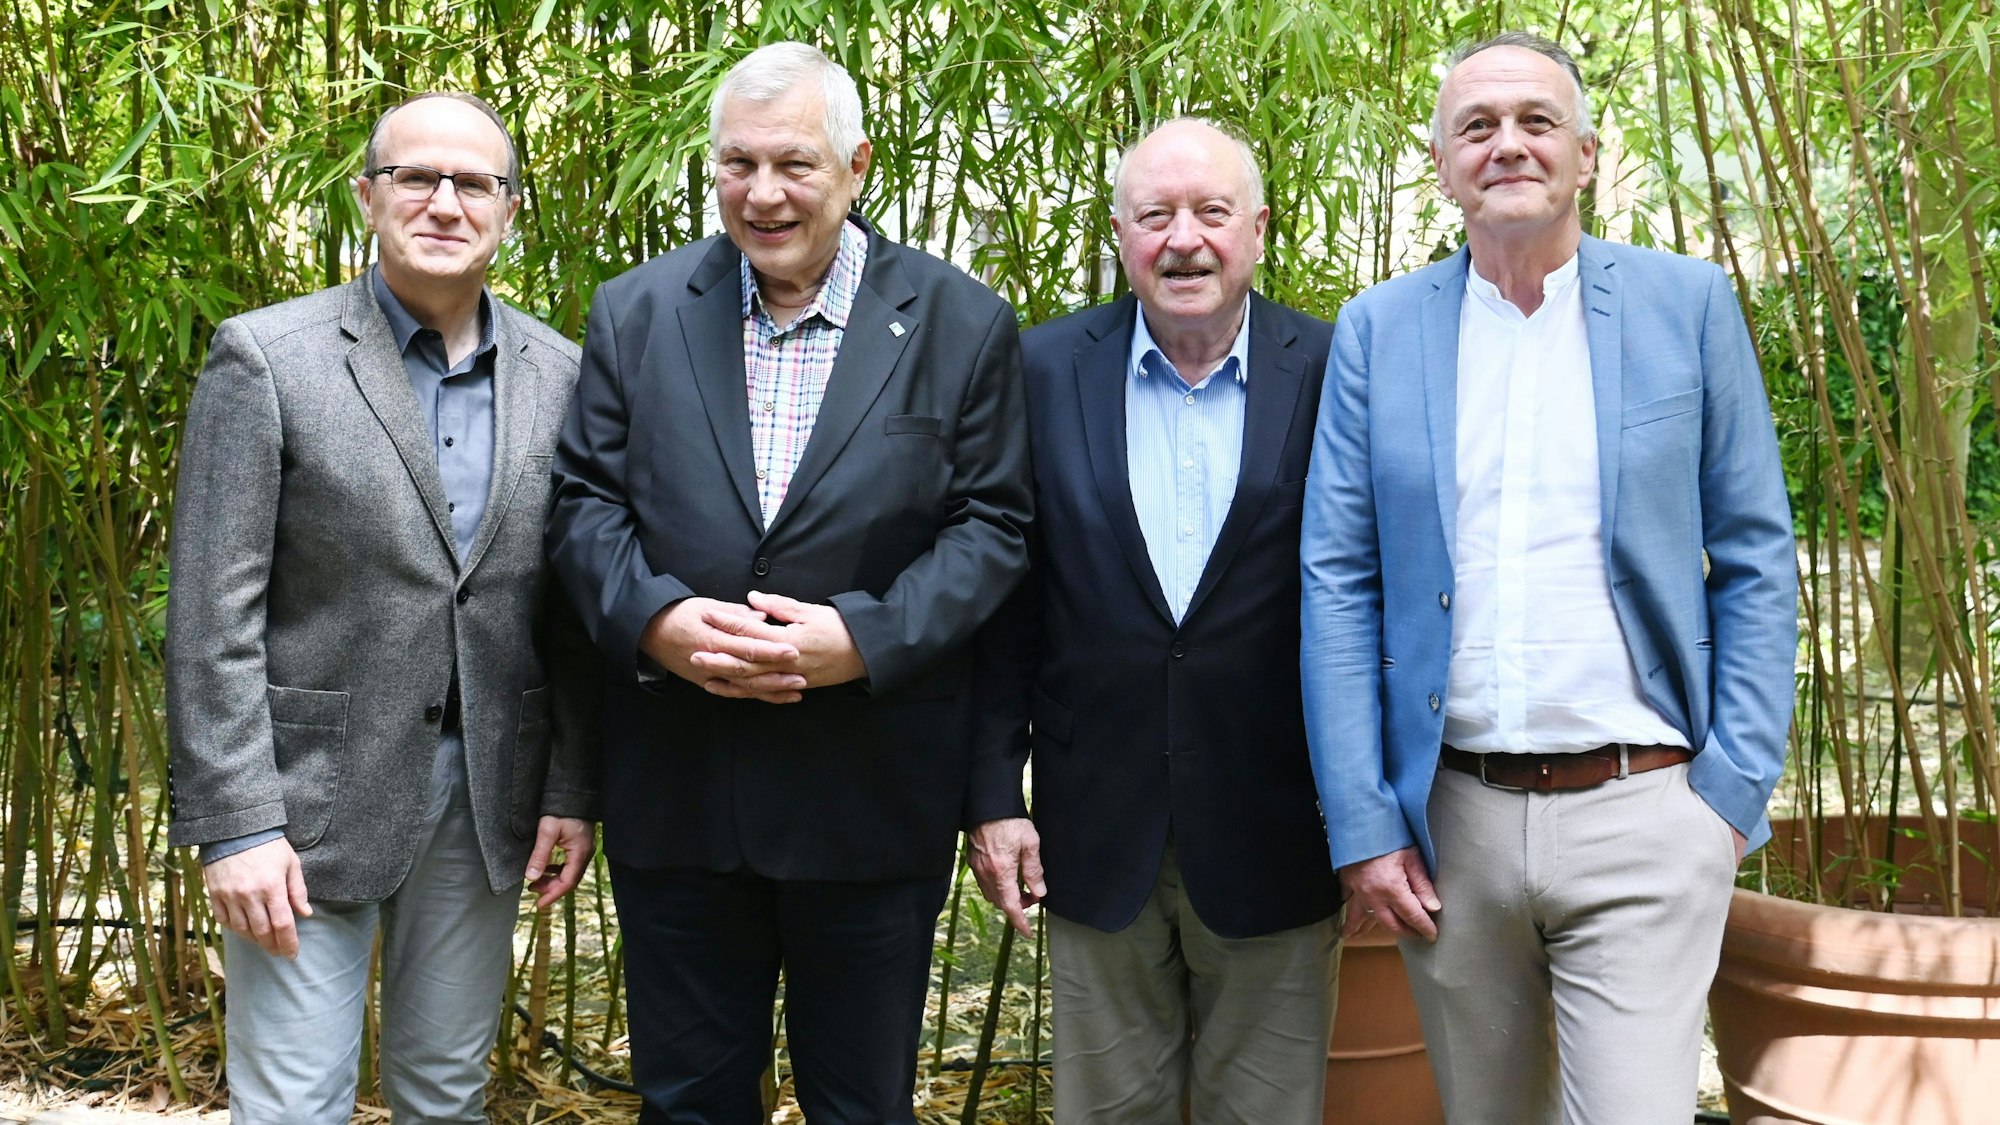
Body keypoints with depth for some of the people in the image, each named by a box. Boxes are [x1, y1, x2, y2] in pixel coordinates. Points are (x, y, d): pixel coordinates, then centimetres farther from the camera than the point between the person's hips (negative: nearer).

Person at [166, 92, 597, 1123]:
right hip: (312, 787, -3)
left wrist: (573, 788, 4)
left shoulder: (558, 375, 4)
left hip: (487, 796, 4)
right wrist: (234, 824, -14)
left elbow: (572, 603, 8)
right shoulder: (265, 358, -7)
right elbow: (212, 617, -10)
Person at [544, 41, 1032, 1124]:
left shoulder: (962, 325, -2)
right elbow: (585, 503, 3)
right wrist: (658, 618, -16)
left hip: (871, 799, -2)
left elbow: (990, 524, -4)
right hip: (673, 787, 2)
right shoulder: (634, 313, 5)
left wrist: (863, 637, -19)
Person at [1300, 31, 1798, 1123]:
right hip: (1447, 821, 2)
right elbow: (1337, 580, 3)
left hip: (1640, 819, -2)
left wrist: (1736, 786, -4)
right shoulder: (1379, 329, 5)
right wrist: (1362, 823, -3)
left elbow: (1754, 562, 4)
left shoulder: (1687, 304, 3)